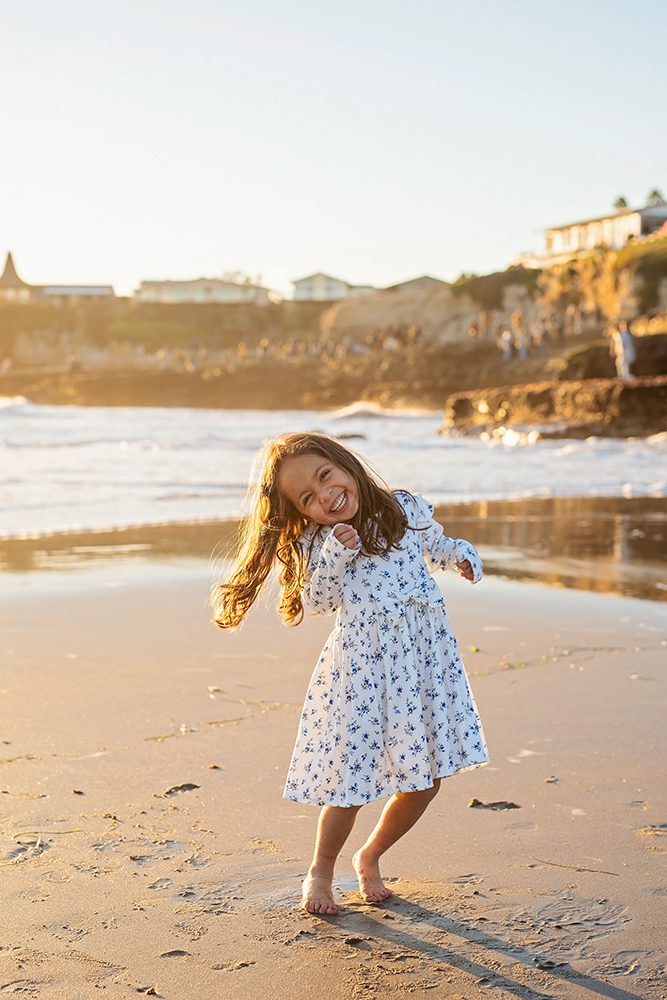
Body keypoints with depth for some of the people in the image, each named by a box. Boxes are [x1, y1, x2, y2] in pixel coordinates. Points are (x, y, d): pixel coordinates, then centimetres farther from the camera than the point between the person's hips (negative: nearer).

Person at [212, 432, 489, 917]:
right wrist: (334, 555, -23)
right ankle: (320, 872, 26)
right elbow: (316, 602, -10)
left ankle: (370, 857, 34)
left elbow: (436, 545, 20)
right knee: (351, 778, 0)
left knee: (423, 781, 10)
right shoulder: (317, 544, -3)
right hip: (362, 666, -3)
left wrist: (461, 554, 1)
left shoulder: (405, 509, 4)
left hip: (424, 658, 4)